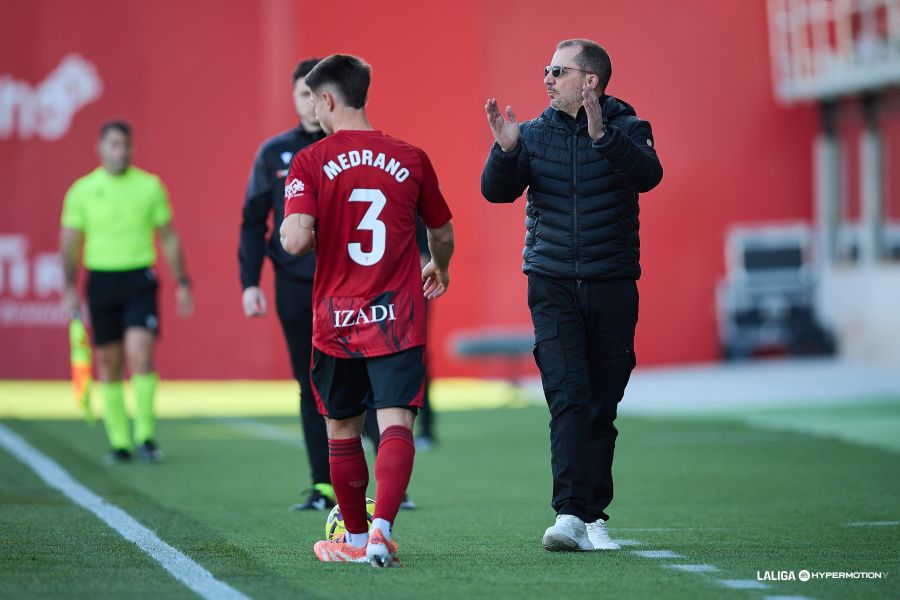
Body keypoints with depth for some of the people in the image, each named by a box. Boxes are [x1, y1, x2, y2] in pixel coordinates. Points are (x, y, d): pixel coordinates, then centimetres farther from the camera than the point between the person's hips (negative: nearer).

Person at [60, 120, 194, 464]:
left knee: (140, 354, -17)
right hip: (102, 282, 1)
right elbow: (69, 243, 7)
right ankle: (119, 441, 13)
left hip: (140, 281, -1)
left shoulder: (150, 186, 4)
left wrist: (182, 282, 8)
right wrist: (70, 287, -1)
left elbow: (169, 237, 11)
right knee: (108, 364, 5)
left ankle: (145, 435, -11)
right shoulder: (82, 190, 4)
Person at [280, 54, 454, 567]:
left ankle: (356, 538, 26)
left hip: (335, 322, 0)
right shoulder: (411, 158, 4)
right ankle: (383, 529, -26)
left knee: (343, 431, 15)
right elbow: (443, 236, 16)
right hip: (398, 321, 0)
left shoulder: (310, 163, -4)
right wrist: (440, 270, 38)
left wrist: (287, 231, 8)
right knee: (396, 424, -7)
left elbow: (297, 240, -16)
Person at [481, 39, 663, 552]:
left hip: (612, 287, 0)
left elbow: (647, 175, -20)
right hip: (553, 284, 0)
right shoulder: (535, 133, 7)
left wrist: (602, 136, -34)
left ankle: (594, 516, 14)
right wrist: (506, 150, -20)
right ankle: (570, 514, -20)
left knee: (602, 407, 5)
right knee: (569, 398, -13)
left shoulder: (627, 129, 1)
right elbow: (497, 192, -2)